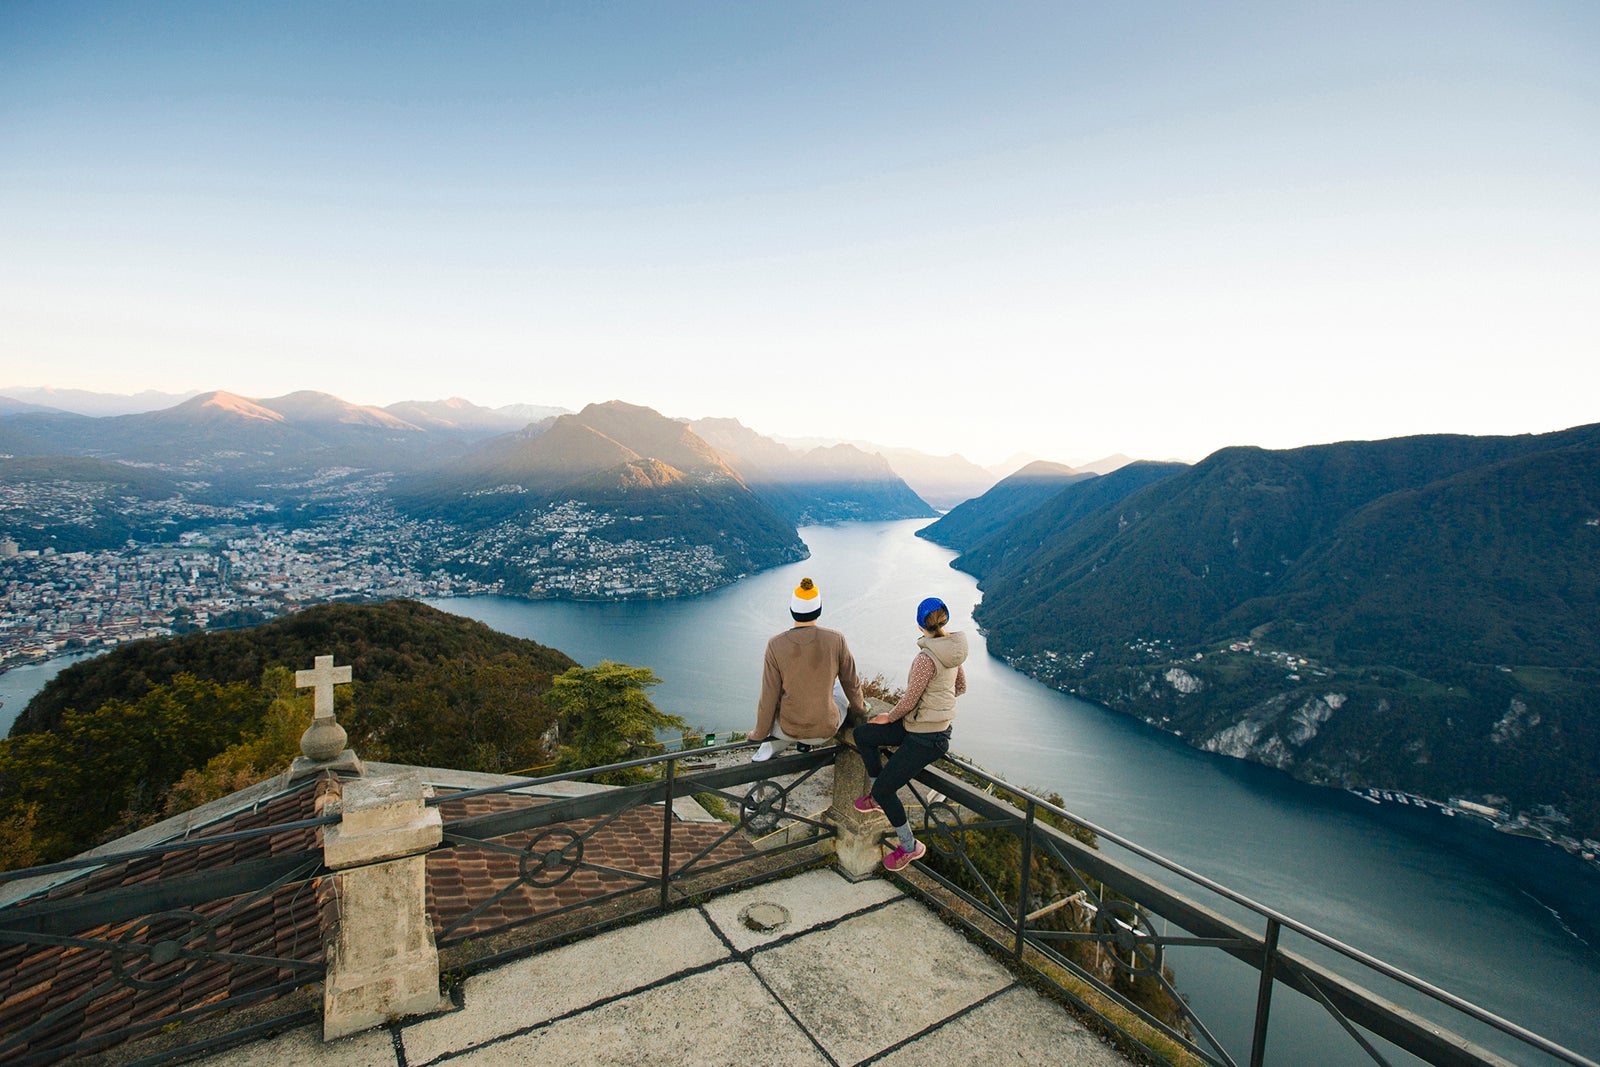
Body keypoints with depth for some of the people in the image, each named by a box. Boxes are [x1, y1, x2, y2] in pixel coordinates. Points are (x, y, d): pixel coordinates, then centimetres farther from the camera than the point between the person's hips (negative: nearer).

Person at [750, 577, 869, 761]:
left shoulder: (775, 646, -16)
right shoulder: (836, 639, -15)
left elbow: (768, 698, -10)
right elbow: (850, 682, 1)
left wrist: (759, 734, 9)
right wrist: (858, 706, 24)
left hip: (788, 729, 1)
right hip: (825, 731, 0)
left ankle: (769, 748, 12)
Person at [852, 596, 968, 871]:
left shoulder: (927, 658, -25)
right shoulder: (951, 650, 2)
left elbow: (910, 700, -18)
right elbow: (961, 687, 15)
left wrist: (890, 716, 1)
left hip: (926, 738, -10)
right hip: (914, 725, 10)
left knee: (883, 789, -3)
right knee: (862, 734, 12)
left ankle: (910, 846, 16)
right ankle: (878, 796, 24)